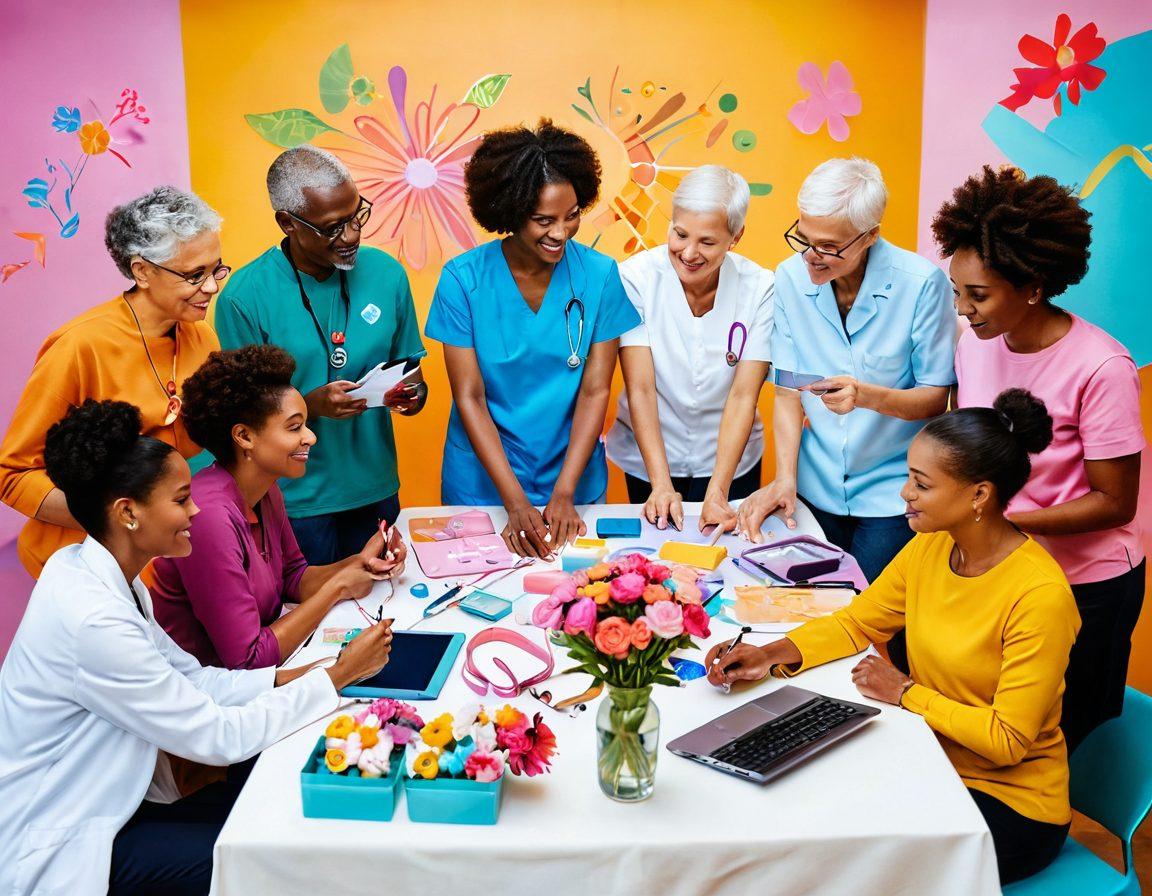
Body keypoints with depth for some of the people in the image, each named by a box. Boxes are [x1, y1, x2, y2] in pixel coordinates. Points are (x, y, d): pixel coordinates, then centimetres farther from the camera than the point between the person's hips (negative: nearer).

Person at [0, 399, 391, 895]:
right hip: (58, 854, -8)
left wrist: (298, 676, -8)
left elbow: (191, 678, 2)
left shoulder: (91, 570, -1)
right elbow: (219, 737, -24)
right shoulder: (93, 621, -30)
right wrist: (337, 678, -17)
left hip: (106, 800, 8)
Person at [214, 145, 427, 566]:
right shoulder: (244, 298, -13)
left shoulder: (386, 273, -1)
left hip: (377, 491, 4)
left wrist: (412, 391, -13)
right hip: (295, 504, -4)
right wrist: (313, 406, -25)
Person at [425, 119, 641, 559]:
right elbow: (469, 397, -12)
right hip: (482, 484, -1)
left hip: (574, 478, 1)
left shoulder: (599, 275, -9)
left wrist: (564, 493, -16)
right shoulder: (463, 279, -13)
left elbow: (595, 390, -8)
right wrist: (516, 502, -19)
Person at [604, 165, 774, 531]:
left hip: (729, 458, 1)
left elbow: (743, 395, -18)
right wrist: (661, 484, -28)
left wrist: (717, 491, -26)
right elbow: (640, 389, -21)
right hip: (650, 459, 0)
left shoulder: (759, 289, -14)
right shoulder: (636, 278, -18)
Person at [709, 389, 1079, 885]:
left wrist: (906, 692, -16)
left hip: (1012, 804, -6)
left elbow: (1006, 741, -21)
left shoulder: (1040, 596, -25)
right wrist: (771, 655, -10)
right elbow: (856, 622, 5)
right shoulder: (928, 548, -5)